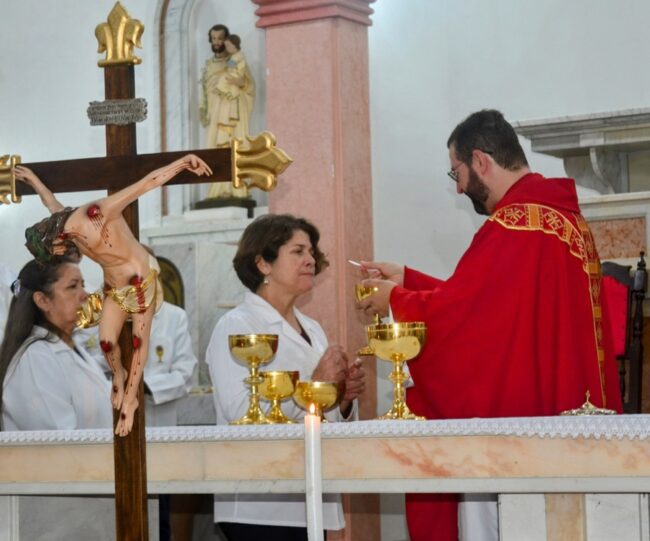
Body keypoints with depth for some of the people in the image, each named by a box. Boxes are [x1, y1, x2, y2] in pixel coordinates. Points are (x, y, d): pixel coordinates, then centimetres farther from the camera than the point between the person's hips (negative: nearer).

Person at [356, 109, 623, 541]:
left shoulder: (513, 223, -15)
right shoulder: (563, 213, 15)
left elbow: (458, 309, -15)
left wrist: (396, 299, 4)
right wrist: (407, 279, 22)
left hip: (511, 413, -10)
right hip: (565, 405, 10)